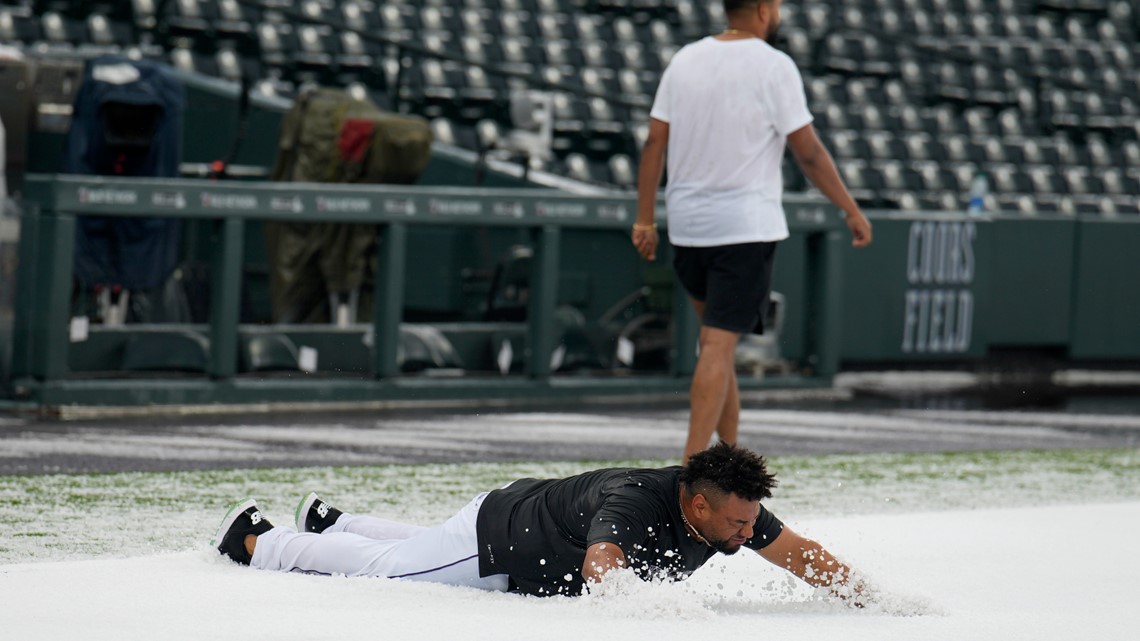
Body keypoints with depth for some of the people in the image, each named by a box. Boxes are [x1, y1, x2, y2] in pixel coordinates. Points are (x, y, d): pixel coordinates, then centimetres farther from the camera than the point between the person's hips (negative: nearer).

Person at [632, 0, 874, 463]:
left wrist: (644, 220, 10)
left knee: (715, 335, 21)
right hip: (746, 228, -5)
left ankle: (728, 449, 23)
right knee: (719, 346, -7)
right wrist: (851, 211, 1)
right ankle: (692, 465, -12)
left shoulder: (685, 60, 6)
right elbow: (809, 153, -9)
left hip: (687, 224, 5)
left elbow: (654, 142, 6)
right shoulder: (773, 67, -9)